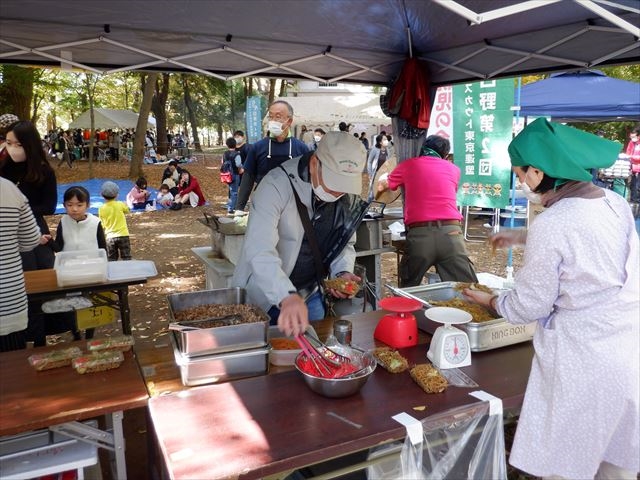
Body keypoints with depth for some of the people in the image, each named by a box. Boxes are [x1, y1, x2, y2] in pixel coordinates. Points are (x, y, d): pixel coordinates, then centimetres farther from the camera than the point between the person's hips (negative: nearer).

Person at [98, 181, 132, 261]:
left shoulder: (101, 209, -1)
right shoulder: (120, 205, -7)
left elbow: (102, 225, 7)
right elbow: (127, 210, 14)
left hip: (110, 237, 2)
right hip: (123, 235, -2)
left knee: (111, 261, 10)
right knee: (126, 259, 6)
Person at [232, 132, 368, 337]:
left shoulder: (349, 198, -8)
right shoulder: (276, 186, -27)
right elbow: (259, 251, -38)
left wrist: (343, 272, -13)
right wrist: (287, 297, -51)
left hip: (310, 296, 5)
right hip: (261, 298, -4)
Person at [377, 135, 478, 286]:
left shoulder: (408, 165, 15)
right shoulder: (453, 169, 19)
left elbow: (383, 185, 33)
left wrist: (381, 183, 56)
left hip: (419, 234, -1)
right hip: (450, 233, 1)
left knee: (408, 292, 17)